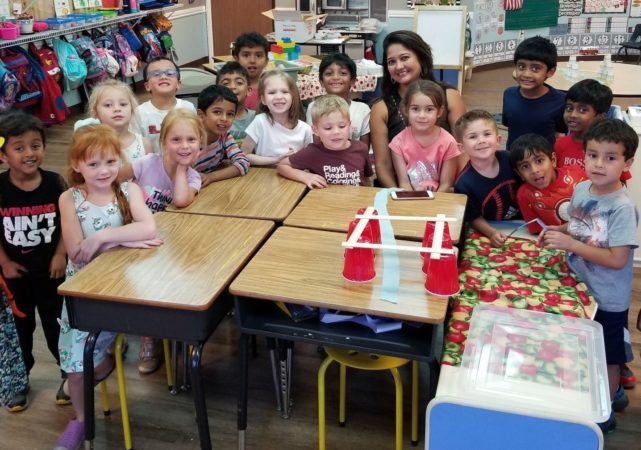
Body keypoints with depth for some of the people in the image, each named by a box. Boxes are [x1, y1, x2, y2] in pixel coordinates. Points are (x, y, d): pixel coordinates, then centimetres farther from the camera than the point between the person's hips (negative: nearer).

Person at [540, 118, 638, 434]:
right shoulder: (582, 188, -4)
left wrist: (569, 244, -28)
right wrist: (558, 232, -6)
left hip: (606, 298, -7)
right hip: (580, 287, 7)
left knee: (607, 357, 14)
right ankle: (613, 393, 49)